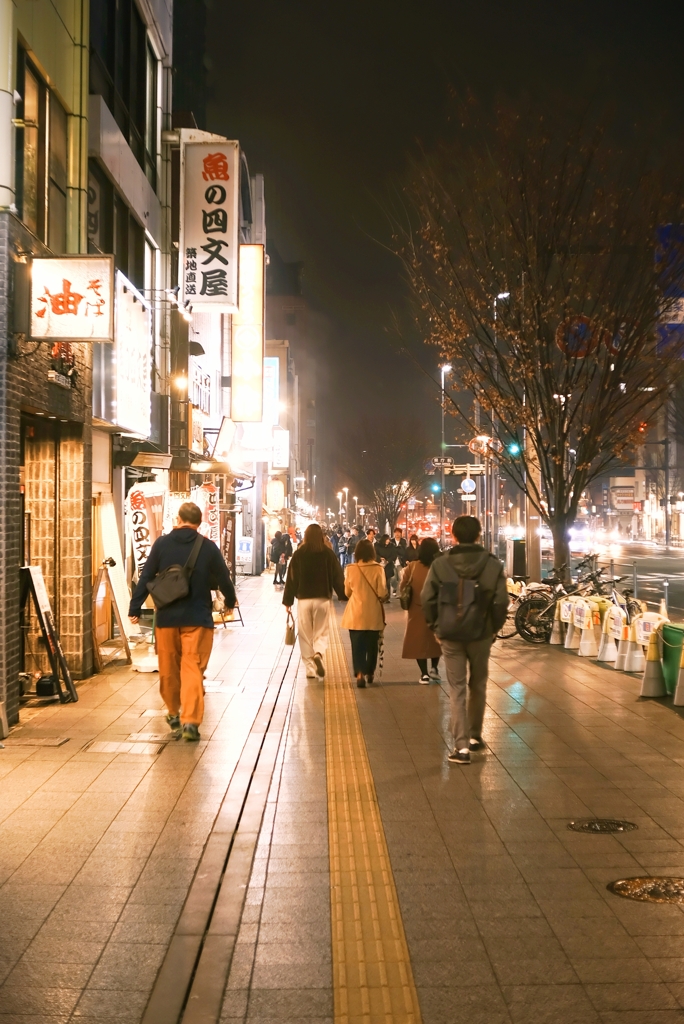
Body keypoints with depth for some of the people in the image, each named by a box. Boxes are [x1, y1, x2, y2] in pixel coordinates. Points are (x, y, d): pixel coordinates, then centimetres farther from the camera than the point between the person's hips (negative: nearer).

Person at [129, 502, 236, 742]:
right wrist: (230, 600, 27)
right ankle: (190, 721, -15)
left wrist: (135, 608, 7)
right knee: (193, 669, -4)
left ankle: (174, 712, 32)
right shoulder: (208, 547, -2)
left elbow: (146, 577, 0)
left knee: (168, 668, 16)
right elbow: (223, 578, 7)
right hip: (197, 618, -2)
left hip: (166, 617, 2)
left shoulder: (162, 544, 0)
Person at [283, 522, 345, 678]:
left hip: (304, 599, 0)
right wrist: (343, 596, 8)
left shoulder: (298, 554, -2)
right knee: (321, 633, 8)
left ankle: (310, 669, 8)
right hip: (323, 599, 0)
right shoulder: (329, 554, -2)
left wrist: (288, 600, 7)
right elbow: (338, 577, 0)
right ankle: (318, 654, -21)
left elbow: (291, 578, 0)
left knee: (305, 636, 9)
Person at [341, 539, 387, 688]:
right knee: (372, 644, 16)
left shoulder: (350, 569, -6)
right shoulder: (378, 569, -10)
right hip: (373, 614, 0)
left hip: (355, 614, 0)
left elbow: (347, 592, 4)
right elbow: (382, 593, -10)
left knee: (358, 645, 2)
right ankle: (369, 673, 28)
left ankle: (360, 673, -13)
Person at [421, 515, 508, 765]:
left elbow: (427, 599, -7)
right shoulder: (493, 565, -9)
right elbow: (501, 602, -9)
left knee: (457, 689, 4)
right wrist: (494, 627, 7)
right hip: (481, 633, 1)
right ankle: (474, 736, 30)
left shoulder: (440, 564, -9)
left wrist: (435, 625, 8)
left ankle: (461, 745, -3)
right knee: (478, 686, 19)